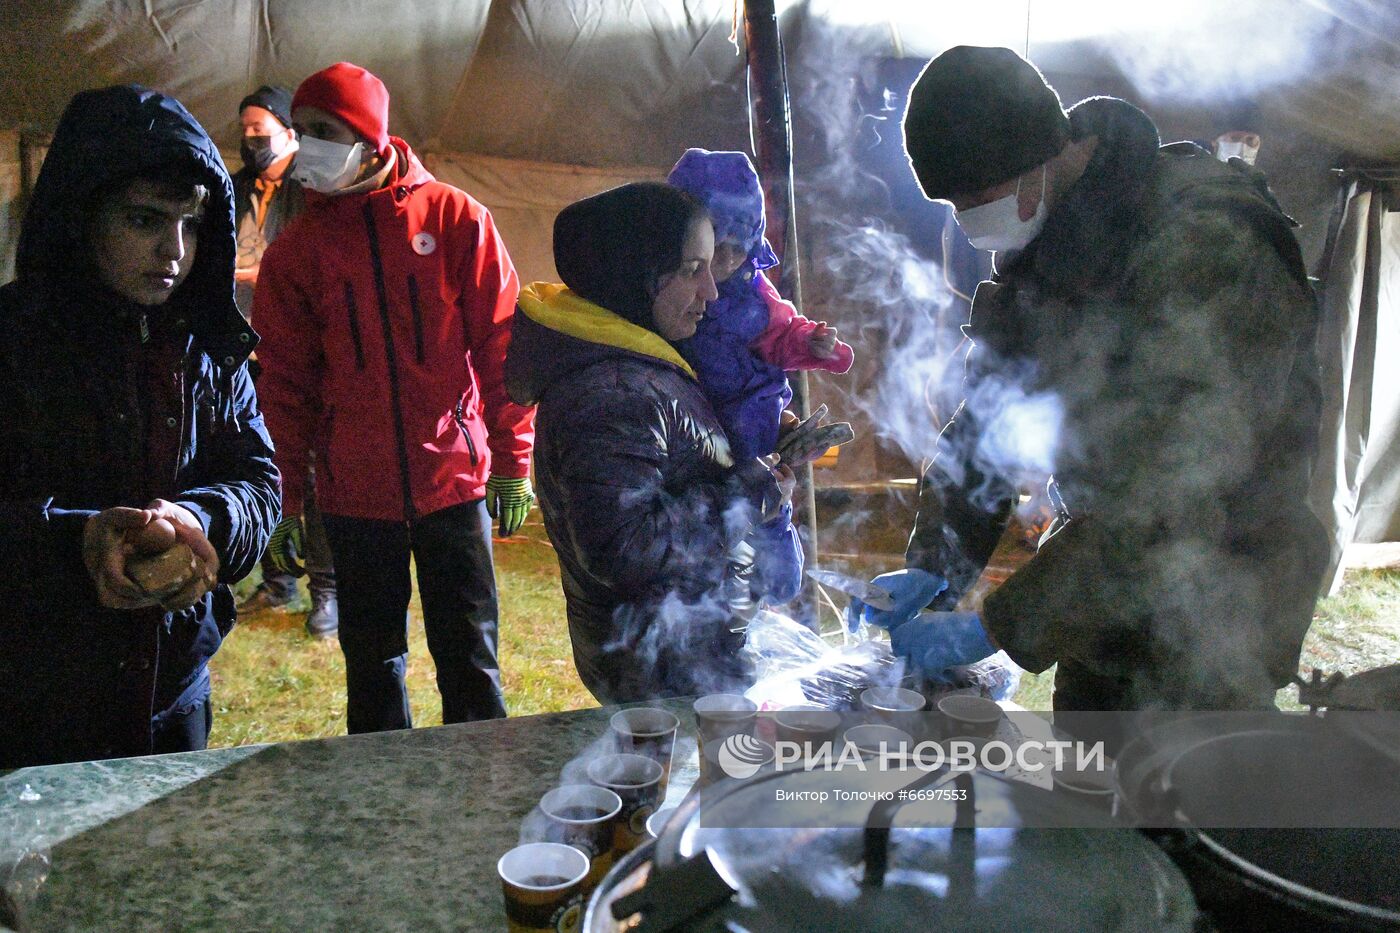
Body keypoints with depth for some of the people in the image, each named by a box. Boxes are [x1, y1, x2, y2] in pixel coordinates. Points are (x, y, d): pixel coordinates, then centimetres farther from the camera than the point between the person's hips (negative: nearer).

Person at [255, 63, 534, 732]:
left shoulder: (455, 218, 0)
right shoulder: (295, 250, 6)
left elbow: (501, 345, 0)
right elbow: (286, 382, 7)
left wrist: (512, 463, -4)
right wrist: (286, 500, 4)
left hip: (455, 478, -2)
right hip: (353, 492, 2)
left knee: (469, 658, 6)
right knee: (372, 663, 12)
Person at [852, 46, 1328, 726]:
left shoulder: (1206, 245, -28)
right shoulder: (1038, 240, -2)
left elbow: (1164, 500, -32)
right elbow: (986, 411, 2)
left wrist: (997, 628, -29)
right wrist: (932, 565, -9)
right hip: (1098, 580, 7)